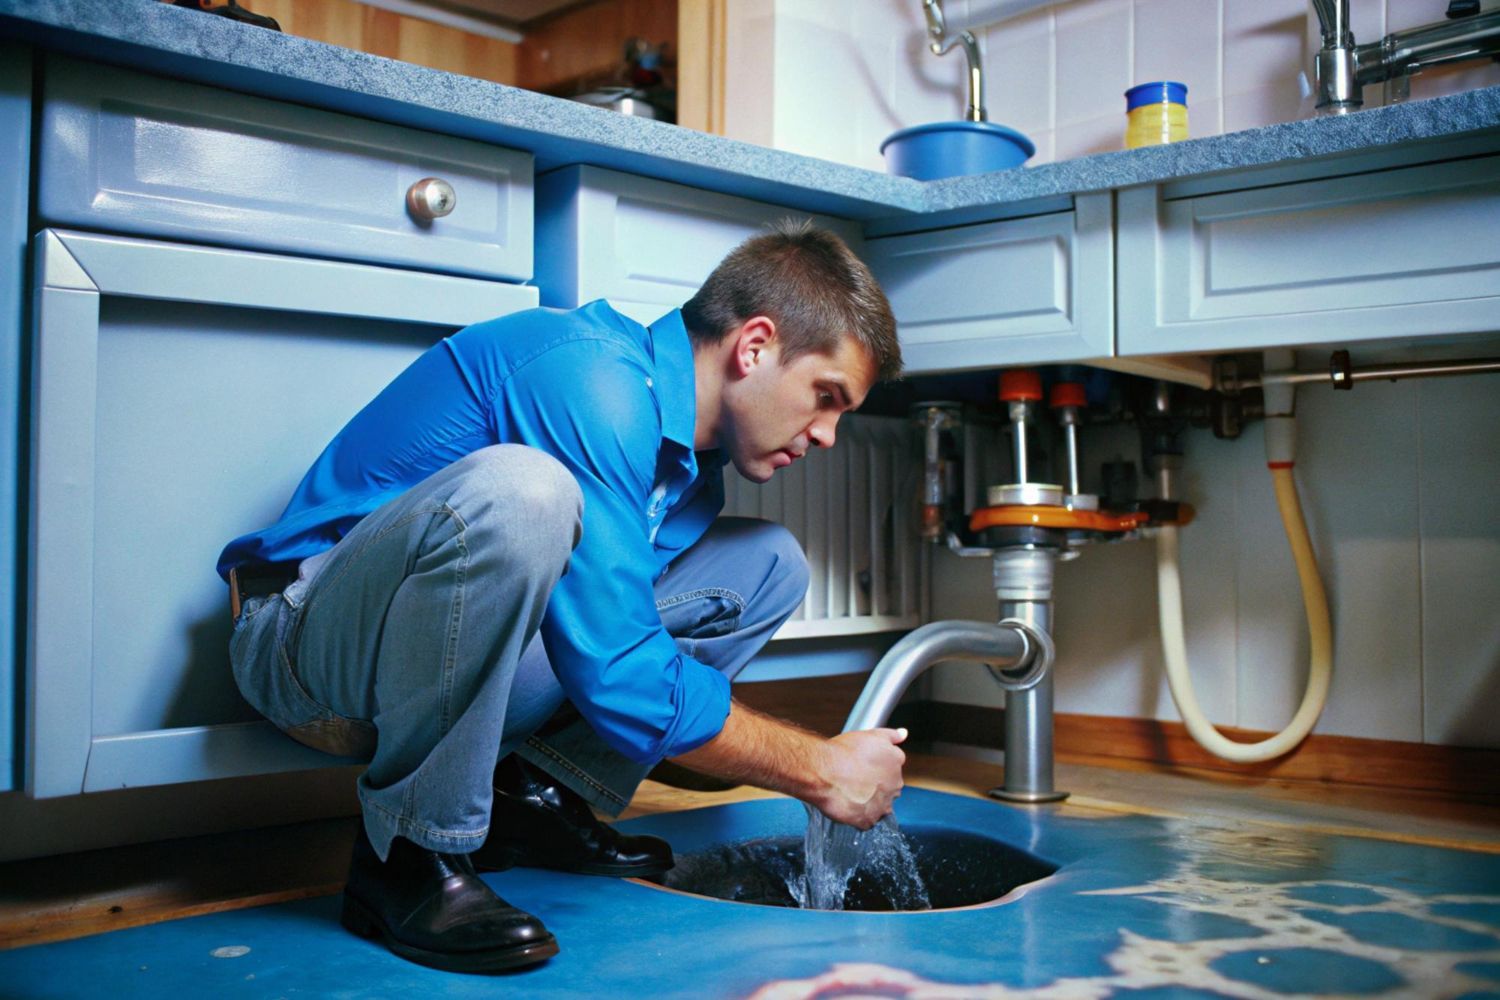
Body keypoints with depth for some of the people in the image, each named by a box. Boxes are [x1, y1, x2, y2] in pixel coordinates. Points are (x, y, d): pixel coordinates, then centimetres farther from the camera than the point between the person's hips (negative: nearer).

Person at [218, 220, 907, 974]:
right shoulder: (593, 379, -24)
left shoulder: (693, 468, 6)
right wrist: (821, 770, -15)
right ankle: (409, 851, -20)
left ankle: (531, 798, -1)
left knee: (767, 563, 3)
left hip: (467, 651, 8)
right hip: (306, 642, -8)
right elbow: (621, 682, -27)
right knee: (516, 490, -39)